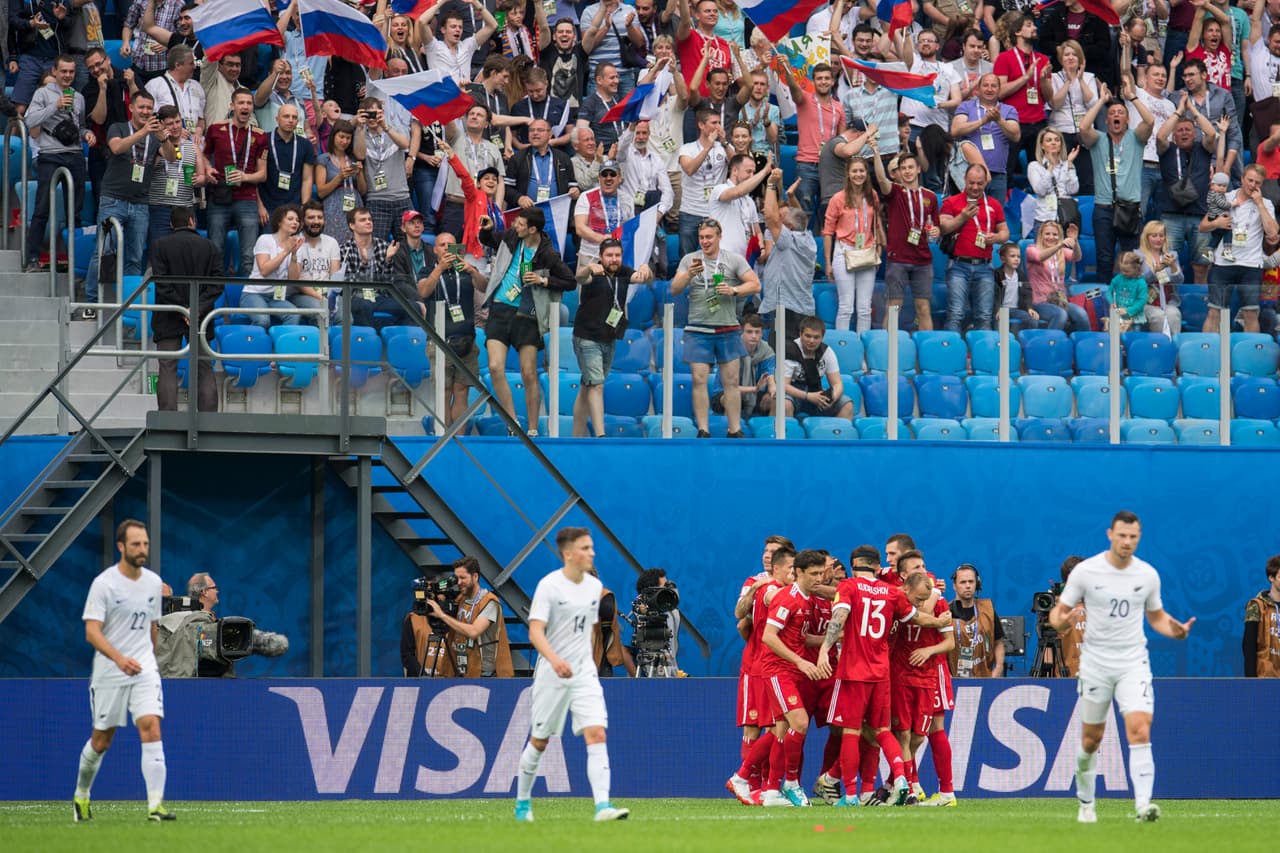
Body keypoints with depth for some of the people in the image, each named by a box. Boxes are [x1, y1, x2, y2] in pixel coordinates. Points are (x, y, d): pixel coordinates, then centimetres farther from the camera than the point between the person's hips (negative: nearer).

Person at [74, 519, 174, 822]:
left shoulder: (153, 582, 7)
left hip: (144, 671, 3)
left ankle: (156, 805, -21)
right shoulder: (103, 584, -10)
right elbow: (92, 631, -16)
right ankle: (81, 794, 33)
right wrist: (119, 658, -30)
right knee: (101, 741, 7)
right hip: (108, 673, -3)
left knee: (151, 729, -16)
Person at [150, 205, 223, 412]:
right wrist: (199, 311, -9)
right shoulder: (210, 247, 5)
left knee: (167, 370, -2)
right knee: (204, 370, 6)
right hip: (201, 319, 2)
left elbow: (162, 284, -10)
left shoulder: (160, 246, -1)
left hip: (169, 321, -2)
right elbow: (217, 284, -4)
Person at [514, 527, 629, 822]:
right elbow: (535, 632, -20)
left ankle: (602, 805, -21)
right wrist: (555, 660, -36)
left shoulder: (595, 586, 7)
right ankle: (522, 800, 30)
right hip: (551, 674, -4)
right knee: (540, 740, 9)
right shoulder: (549, 586, -12)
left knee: (597, 734, -13)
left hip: (584, 673, 4)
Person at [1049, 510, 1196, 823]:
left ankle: (1142, 804, -24)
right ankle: (1086, 803, 30)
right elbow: (1057, 614, 0)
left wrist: (1175, 630, -5)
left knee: (1139, 731, -18)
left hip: (1133, 663, 0)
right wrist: (1063, 620, -25)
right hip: (1096, 663, 0)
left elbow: (1156, 616, 17)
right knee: (1091, 739, 8)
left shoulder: (1148, 575, 1)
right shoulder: (1085, 571, -6)